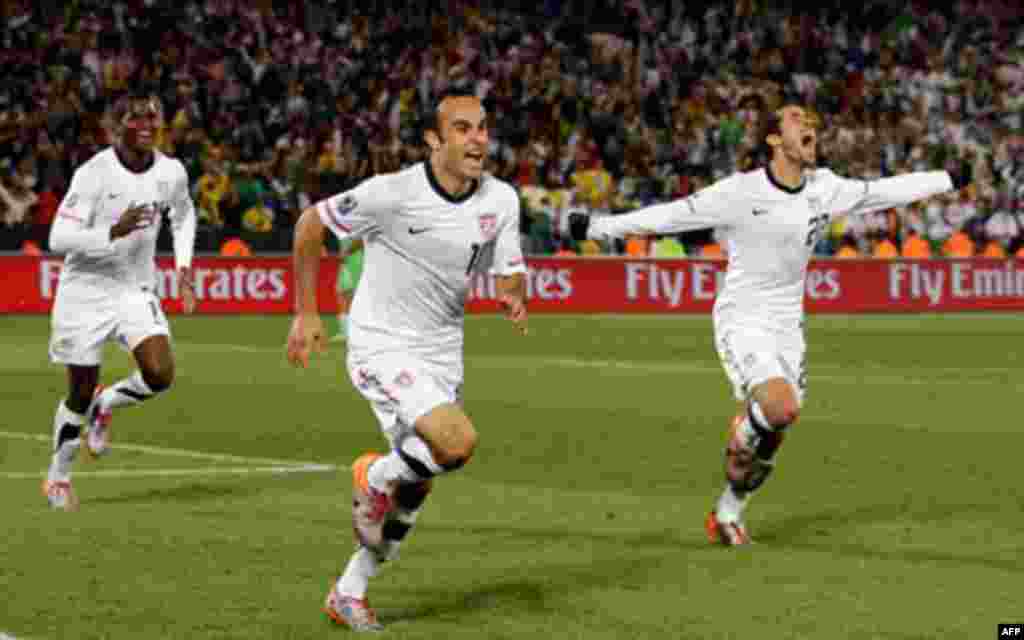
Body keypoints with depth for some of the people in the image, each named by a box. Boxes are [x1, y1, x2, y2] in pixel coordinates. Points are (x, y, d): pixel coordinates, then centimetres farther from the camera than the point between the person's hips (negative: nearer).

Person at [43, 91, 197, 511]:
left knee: (160, 374, -17)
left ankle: (105, 404, 15)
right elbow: (59, 239, -23)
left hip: (136, 290, 4)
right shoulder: (94, 173, -20)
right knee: (80, 393, 5)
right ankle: (58, 478, 28)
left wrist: (184, 266, 7)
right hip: (86, 291, -4)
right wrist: (114, 231, -34)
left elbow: (183, 216, 18)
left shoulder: (172, 173, -5)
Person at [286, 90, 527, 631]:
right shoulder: (392, 193, -19)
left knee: (414, 490, 11)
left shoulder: (501, 200, -4)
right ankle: (375, 478, 4)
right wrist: (306, 314, -5)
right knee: (457, 442, -27)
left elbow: (508, 273, 6)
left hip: (442, 355, 6)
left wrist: (514, 298, -19)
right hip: (382, 348, -6)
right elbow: (310, 224, -7)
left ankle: (350, 592, 29)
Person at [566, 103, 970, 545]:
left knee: (768, 440, 6)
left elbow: (886, 191, 14)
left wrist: (950, 180, 21)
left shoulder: (825, 189, 1)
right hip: (742, 322, -5)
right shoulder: (740, 192, -13)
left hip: (787, 326, 5)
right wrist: (598, 227, -11)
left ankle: (727, 515, 26)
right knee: (782, 408, -28)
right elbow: (670, 216, -10)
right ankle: (740, 436, 4)